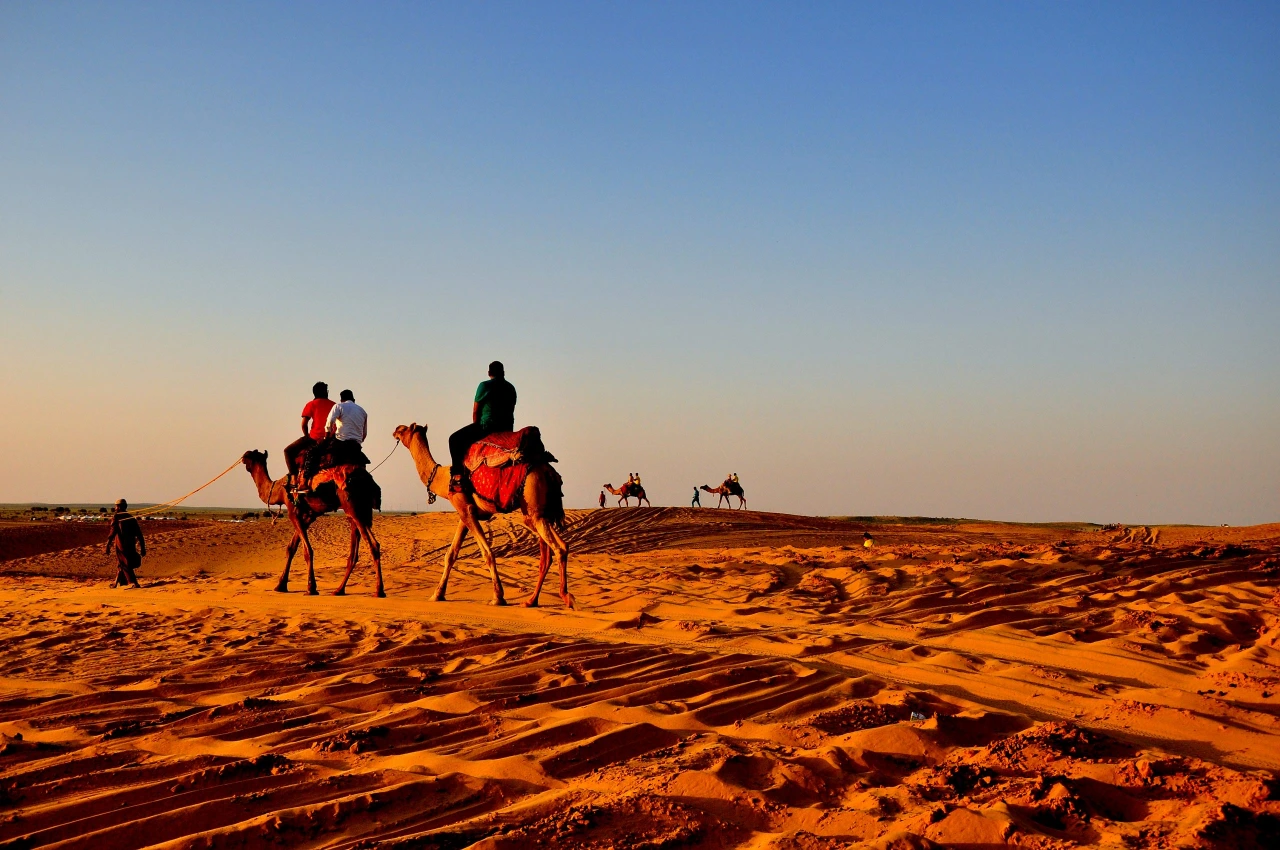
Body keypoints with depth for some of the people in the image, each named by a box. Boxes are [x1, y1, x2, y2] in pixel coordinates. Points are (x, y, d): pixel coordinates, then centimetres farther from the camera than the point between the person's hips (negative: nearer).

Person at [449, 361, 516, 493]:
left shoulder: (485, 386, -4)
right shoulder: (510, 388, 12)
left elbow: (475, 412, 0)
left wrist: (477, 429, 15)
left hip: (487, 427, -6)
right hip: (507, 429, 6)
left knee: (455, 439, 3)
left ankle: (458, 475, -10)